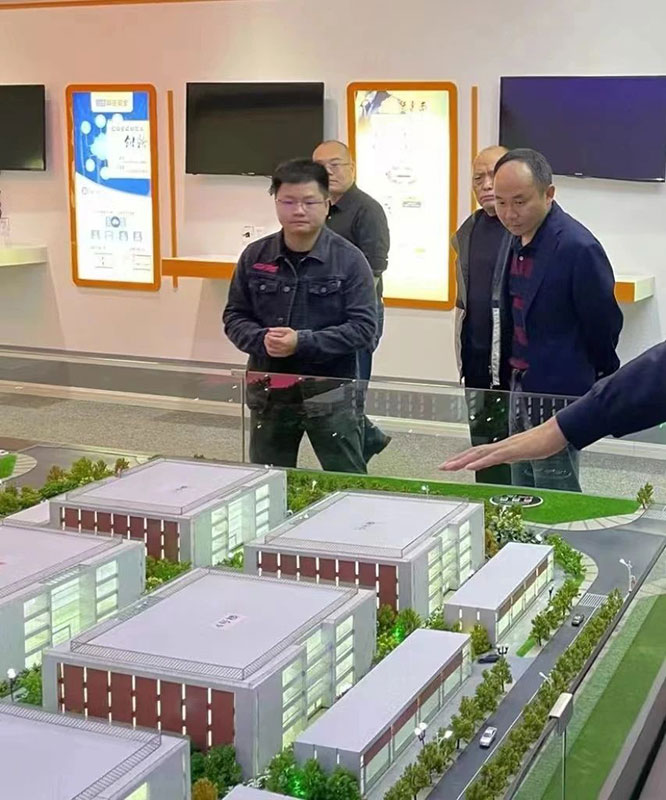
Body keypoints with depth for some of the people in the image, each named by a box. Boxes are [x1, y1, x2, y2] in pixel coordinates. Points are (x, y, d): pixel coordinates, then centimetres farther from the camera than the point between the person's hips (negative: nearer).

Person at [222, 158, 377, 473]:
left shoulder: (349, 259, -8)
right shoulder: (254, 256, 2)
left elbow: (364, 326, -12)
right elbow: (234, 316, 7)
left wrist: (303, 342, -23)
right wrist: (261, 340, -16)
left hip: (330, 391, -3)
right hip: (268, 391, 4)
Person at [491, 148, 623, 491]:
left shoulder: (578, 248, -21)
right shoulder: (518, 238, 5)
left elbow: (603, 324, -11)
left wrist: (603, 378, 4)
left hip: (559, 395, -8)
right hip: (521, 386, 8)